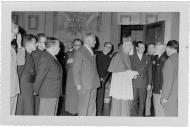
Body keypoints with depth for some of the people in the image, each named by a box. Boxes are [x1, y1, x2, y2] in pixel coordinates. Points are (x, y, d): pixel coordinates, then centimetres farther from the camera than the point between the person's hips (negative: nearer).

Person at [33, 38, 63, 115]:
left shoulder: (52, 57, 13)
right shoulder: (45, 58, -18)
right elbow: (39, 75, -17)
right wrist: (36, 91, -10)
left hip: (54, 93, 10)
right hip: (47, 93, -10)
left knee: (52, 113, 15)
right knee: (46, 114, -2)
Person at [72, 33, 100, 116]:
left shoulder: (92, 52, 16)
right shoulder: (79, 52, -9)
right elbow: (76, 70, -10)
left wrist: (97, 80, 11)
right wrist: (78, 84, -14)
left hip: (93, 84, 8)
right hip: (84, 85, -7)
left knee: (92, 106, 11)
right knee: (83, 106, 0)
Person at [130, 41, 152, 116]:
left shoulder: (147, 58, 11)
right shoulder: (131, 57, 4)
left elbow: (149, 71, 11)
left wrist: (149, 83, 4)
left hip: (143, 84, 2)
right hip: (133, 83, -2)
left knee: (142, 102, 4)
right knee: (134, 102, 0)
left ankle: (140, 115, 12)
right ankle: (134, 116, 9)